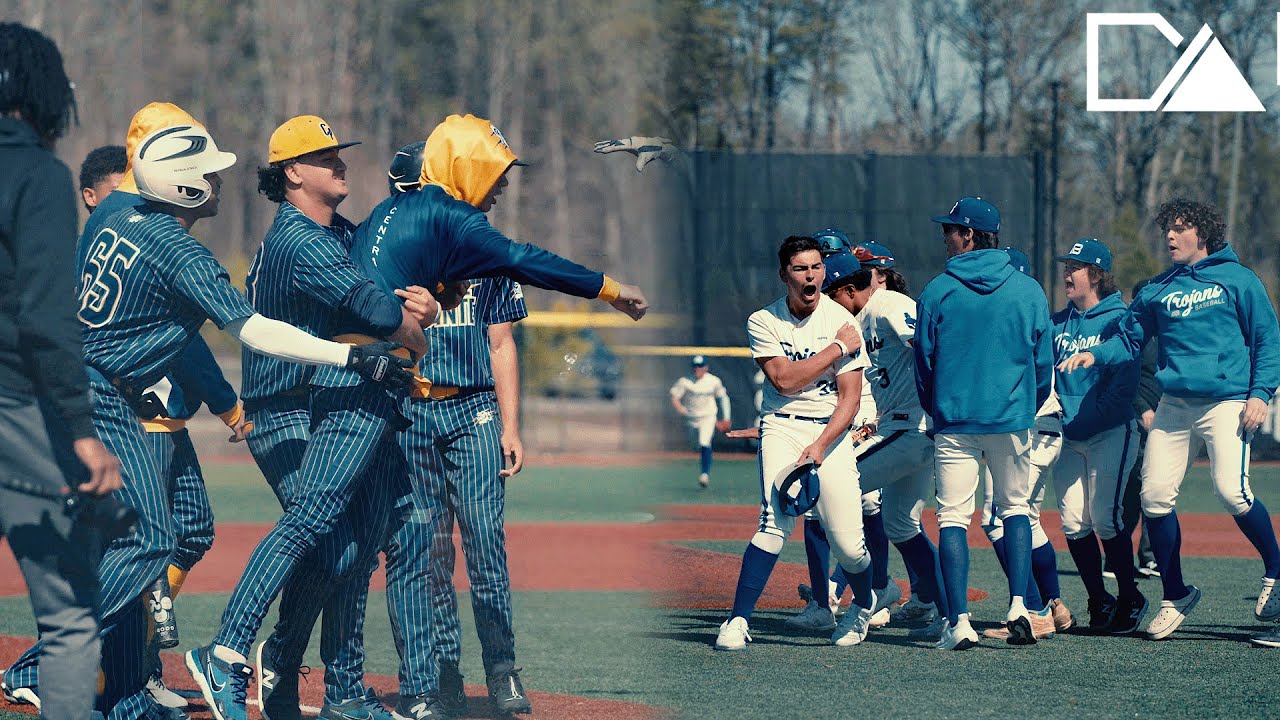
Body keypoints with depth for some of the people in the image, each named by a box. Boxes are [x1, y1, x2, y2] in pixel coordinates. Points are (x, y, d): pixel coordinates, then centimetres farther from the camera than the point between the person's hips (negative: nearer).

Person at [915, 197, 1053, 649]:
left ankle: (959, 623, -6)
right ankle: (1018, 608, 2)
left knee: (953, 518, 2)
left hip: (954, 421, -2)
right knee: (1015, 508, 16)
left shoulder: (937, 293, -4)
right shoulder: (1028, 291, 1)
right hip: (1012, 420, 2)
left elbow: (924, 362, 2)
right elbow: (1043, 362, 6)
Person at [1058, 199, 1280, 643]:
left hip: (1226, 402, -5)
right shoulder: (1158, 290, 15)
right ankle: (1175, 596, 13)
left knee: (1232, 492, -20)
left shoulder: (1237, 280, 3)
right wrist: (1094, 355, -4)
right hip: (1174, 406, 5)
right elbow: (1129, 339, 16)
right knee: (1154, 496, -2)